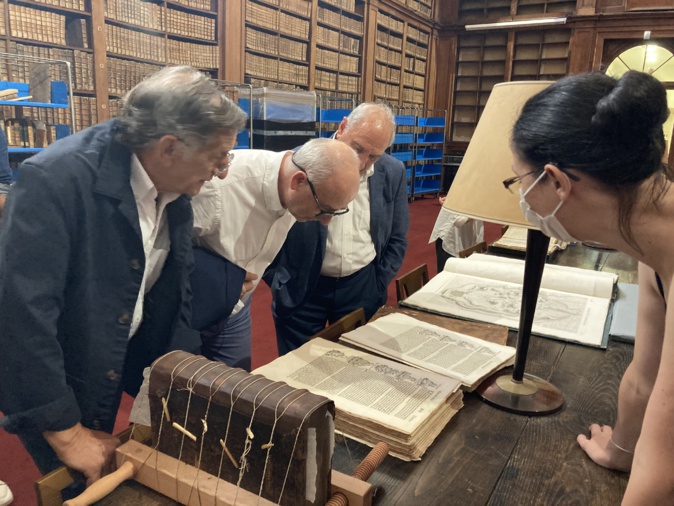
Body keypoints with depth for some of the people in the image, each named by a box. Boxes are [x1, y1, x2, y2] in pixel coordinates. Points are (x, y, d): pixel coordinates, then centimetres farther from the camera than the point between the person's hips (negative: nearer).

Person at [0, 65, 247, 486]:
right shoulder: (55, 179, -29)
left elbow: (176, 294, 1)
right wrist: (66, 435, -24)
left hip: (120, 364, 6)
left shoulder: (176, 191, -7)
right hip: (52, 384, -6)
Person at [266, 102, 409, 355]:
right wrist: (277, 281, -3)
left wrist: (379, 285, 2)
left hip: (362, 289, 3)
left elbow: (396, 239, 8)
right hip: (300, 289, -2)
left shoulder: (393, 173, -2)